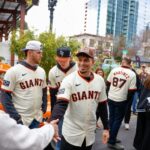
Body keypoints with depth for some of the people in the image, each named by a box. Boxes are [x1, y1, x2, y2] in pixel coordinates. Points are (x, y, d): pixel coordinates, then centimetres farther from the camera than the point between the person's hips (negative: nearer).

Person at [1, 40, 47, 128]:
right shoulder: (14, 71, -12)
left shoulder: (42, 71, 7)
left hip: (37, 119, 6)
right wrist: (16, 117, -15)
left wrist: (43, 109, 9)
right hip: (20, 120, -6)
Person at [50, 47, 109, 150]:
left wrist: (106, 128, 8)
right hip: (71, 134, -4)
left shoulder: (100, 80, -2)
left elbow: (103, 106, 7)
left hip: (90, 134, 4)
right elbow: (61, 104, -25)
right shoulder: (69, 80, -15)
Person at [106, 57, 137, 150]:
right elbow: (131, 90, -12)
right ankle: (112, 142, 13)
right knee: (118, 120, 6)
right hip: (121, 100, -5)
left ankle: (112, 138, 31)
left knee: (112, 118, 17)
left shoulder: (114, 70, 0)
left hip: (111, 98, 5)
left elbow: (108, 83, 7)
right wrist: (128, 99, 5)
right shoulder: (132, 74, -11)